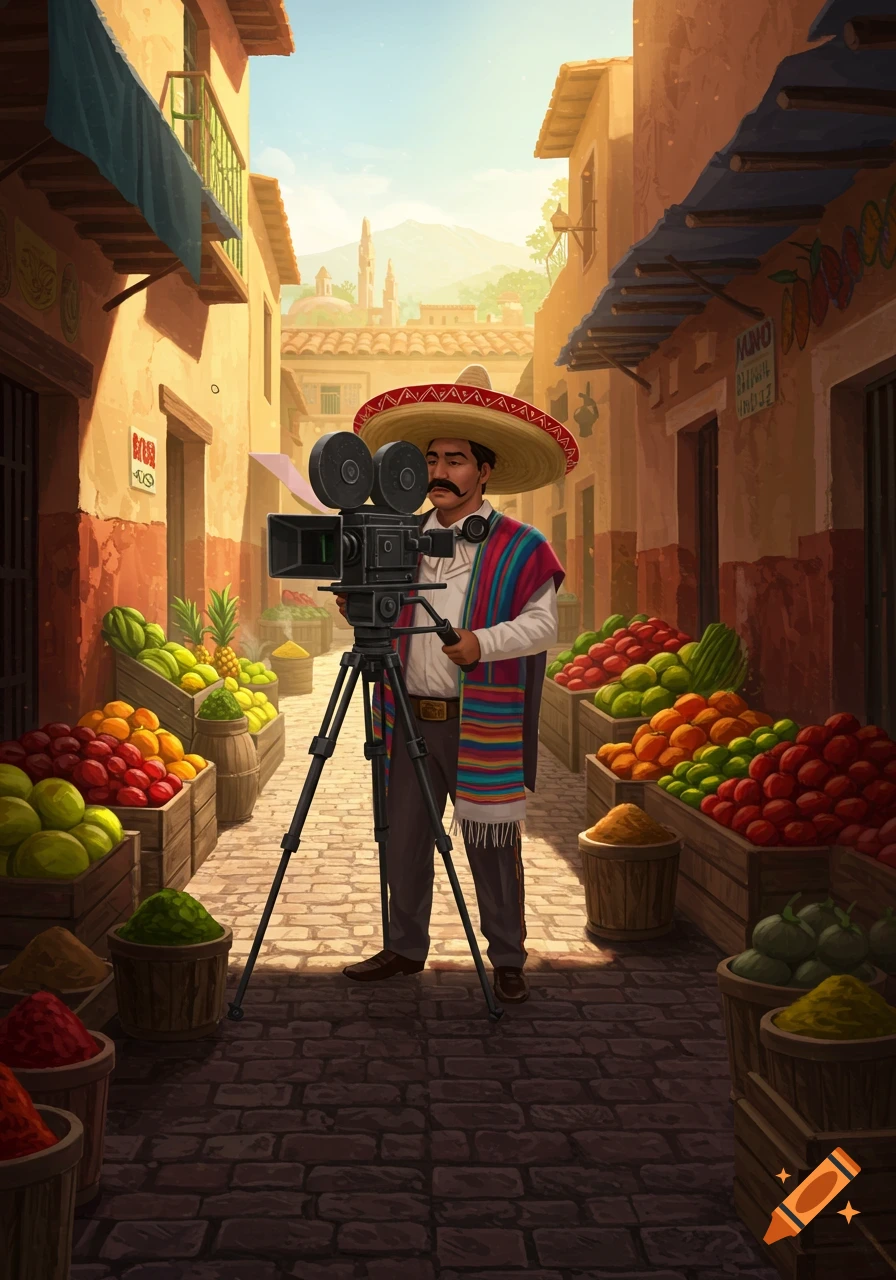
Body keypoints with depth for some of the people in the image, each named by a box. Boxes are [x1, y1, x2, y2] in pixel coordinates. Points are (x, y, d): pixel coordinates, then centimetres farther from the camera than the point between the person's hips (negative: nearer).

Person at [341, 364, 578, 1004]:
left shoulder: (521, 546, -2)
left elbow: (542, 625, -8)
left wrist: (483, 642, -23)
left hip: (482, 722, -4)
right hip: (410, 716, 5)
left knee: (491, 844, 2)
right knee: (403, 837, 10)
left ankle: (508, 959, 16)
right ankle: (406, 947, 26)